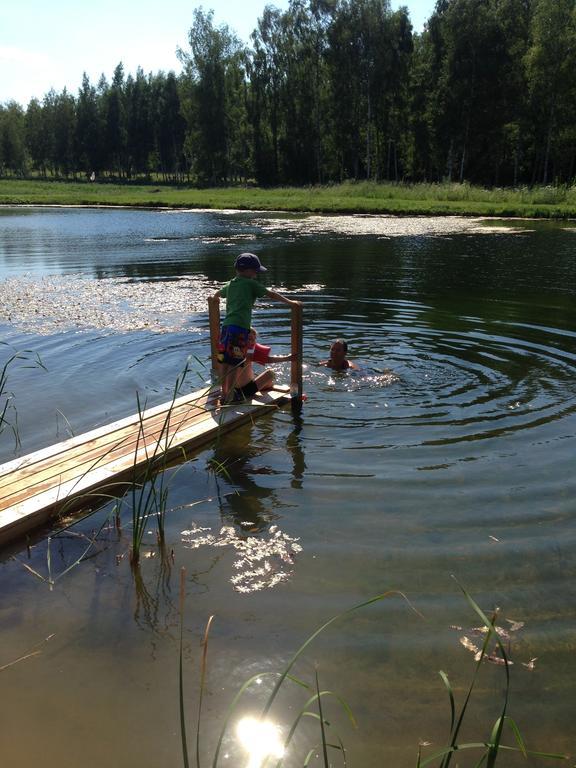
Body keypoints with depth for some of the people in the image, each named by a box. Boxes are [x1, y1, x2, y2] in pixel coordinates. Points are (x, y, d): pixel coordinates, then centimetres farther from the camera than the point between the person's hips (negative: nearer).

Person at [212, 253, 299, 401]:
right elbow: (270, 294, 0)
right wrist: (290, 302, 6)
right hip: (240, 327, -7)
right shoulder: (251, 283, 1)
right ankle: (229, 398, -3)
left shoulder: (230, 284, 21)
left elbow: (218, 293, 41)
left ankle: (224, 394, 22)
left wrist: (214, 298, 64)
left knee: (225, 362, 13)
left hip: (226, 325, 7)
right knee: (235, 364, -4)